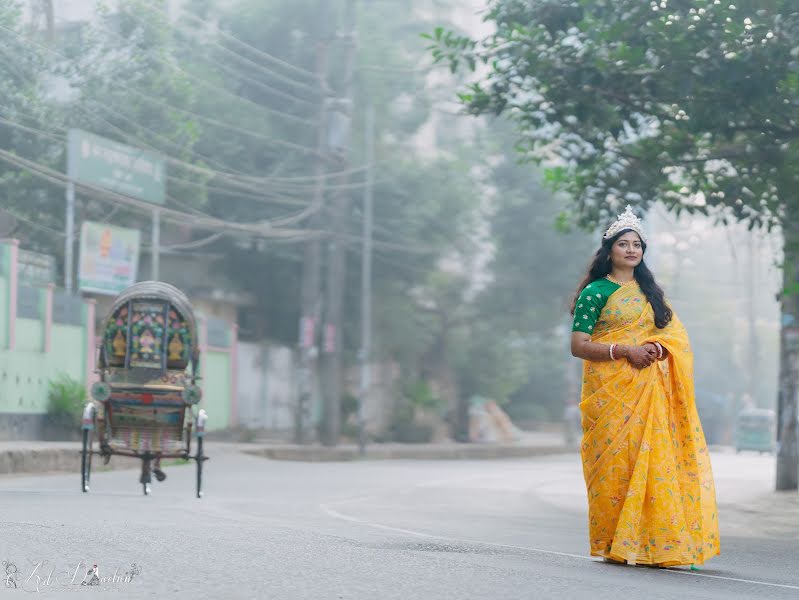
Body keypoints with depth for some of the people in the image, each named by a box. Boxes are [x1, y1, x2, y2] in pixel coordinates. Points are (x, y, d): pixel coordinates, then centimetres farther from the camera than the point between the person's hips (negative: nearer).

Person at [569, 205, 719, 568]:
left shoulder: (649, 291, 19)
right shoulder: (595, 293, 0)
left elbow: (674, 334, 17)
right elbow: (578, 346, -6)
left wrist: (658, 348, -6)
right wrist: (625, 350, -16)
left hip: (649, 392, 5)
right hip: (611, 392, -5)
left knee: (651, 458, -5)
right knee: (615, 462, -8)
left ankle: (650, 544, -3)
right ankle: (612, 547, -2)